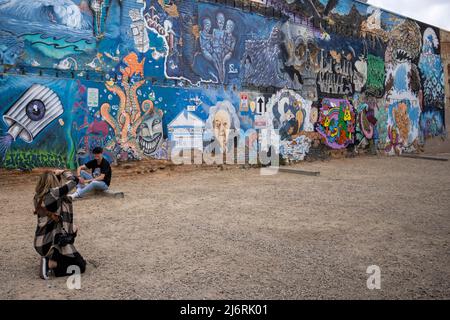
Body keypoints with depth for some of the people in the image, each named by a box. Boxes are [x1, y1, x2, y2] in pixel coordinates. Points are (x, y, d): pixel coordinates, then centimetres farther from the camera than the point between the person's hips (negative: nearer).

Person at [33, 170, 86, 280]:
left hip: (43, 241, 8)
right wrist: (62, 173, -2)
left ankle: (53, 257, 20)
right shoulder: (53, 194, -21)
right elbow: (74, 180, -17)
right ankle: (49, 264, -9)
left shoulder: (38, 196, 0)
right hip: (53, 242, -8)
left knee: (73, 230, 34)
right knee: (80, 266, 3)